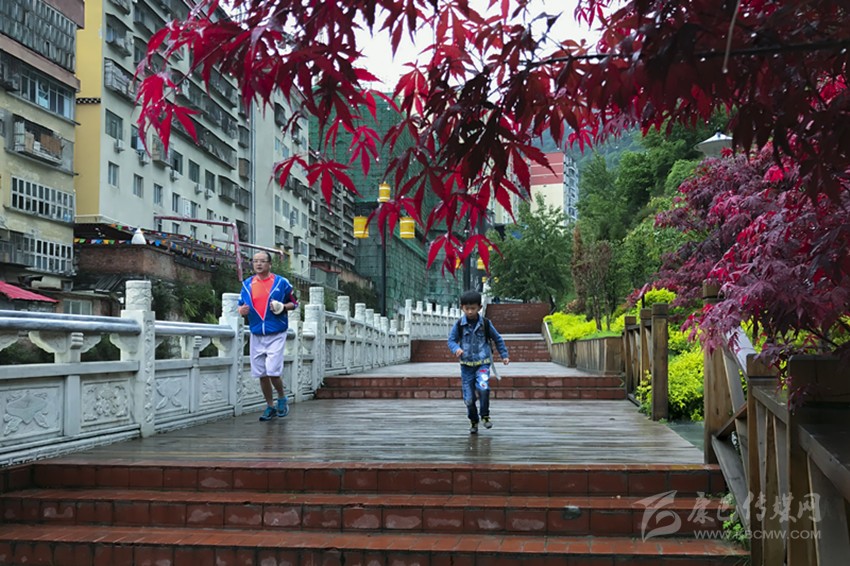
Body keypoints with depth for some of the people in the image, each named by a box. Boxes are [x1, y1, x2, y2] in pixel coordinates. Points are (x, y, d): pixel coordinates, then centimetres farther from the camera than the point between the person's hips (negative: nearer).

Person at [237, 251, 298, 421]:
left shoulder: (281, 282, -1)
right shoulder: (247, 284, 8)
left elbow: (294, 303, 6)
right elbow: (241, 306, 14)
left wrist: (282, 307, -14)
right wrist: (242, 310, -10)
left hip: (276, 335, -4)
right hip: (256, 335, 4)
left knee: (273, 372, -13)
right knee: (261, 374, 8)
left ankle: (282, 398, 14)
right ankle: (270, 406, 23)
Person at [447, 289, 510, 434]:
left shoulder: (485, 323, -1)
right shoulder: (459, 325, -2)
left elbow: (497, 339, 11)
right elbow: (451, 340, 2)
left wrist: (504, 355, 13)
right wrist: (456, 349, -19)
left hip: (483, 363, -1)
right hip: (466, 364, 1)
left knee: (483, 387, -26)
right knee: (468, 397, 1)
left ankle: (485, 416, -4)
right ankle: (473, 421, 24)